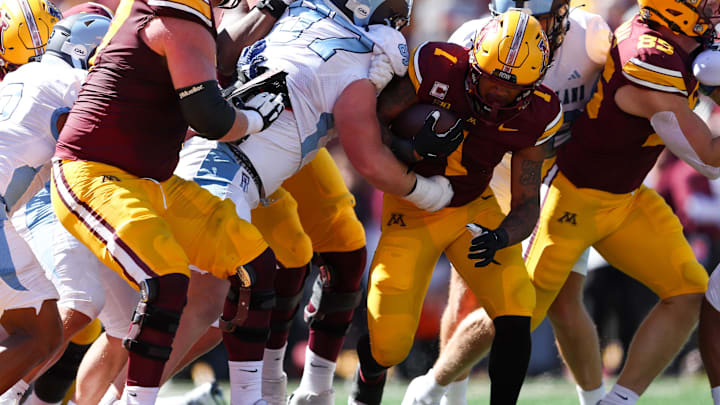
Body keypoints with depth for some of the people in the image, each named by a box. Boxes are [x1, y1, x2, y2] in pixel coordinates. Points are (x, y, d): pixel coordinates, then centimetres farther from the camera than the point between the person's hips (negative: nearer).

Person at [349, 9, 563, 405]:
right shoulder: (436, 68, -28)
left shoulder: (535, 116, -18)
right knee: (389, 346, -8)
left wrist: (502, 237, -34)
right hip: (412, 212, -2)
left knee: (515, 319, -18)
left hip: (475, 209, 2)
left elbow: (527, 204, -12)